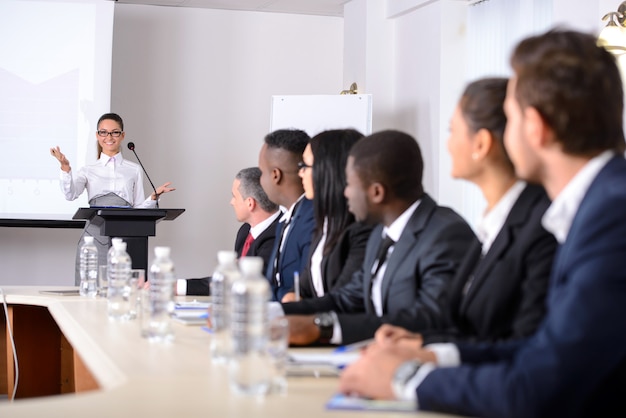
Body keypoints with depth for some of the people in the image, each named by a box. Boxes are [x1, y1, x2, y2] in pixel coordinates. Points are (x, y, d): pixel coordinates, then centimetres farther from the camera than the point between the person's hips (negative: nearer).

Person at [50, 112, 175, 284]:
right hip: (94, 236, 0)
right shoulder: (89, 170, 13)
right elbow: (71, 194, -6)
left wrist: (154, 197, -5)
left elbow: (139, 209, 13)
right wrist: (65, 168, -20)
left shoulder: (134, 170, 14)